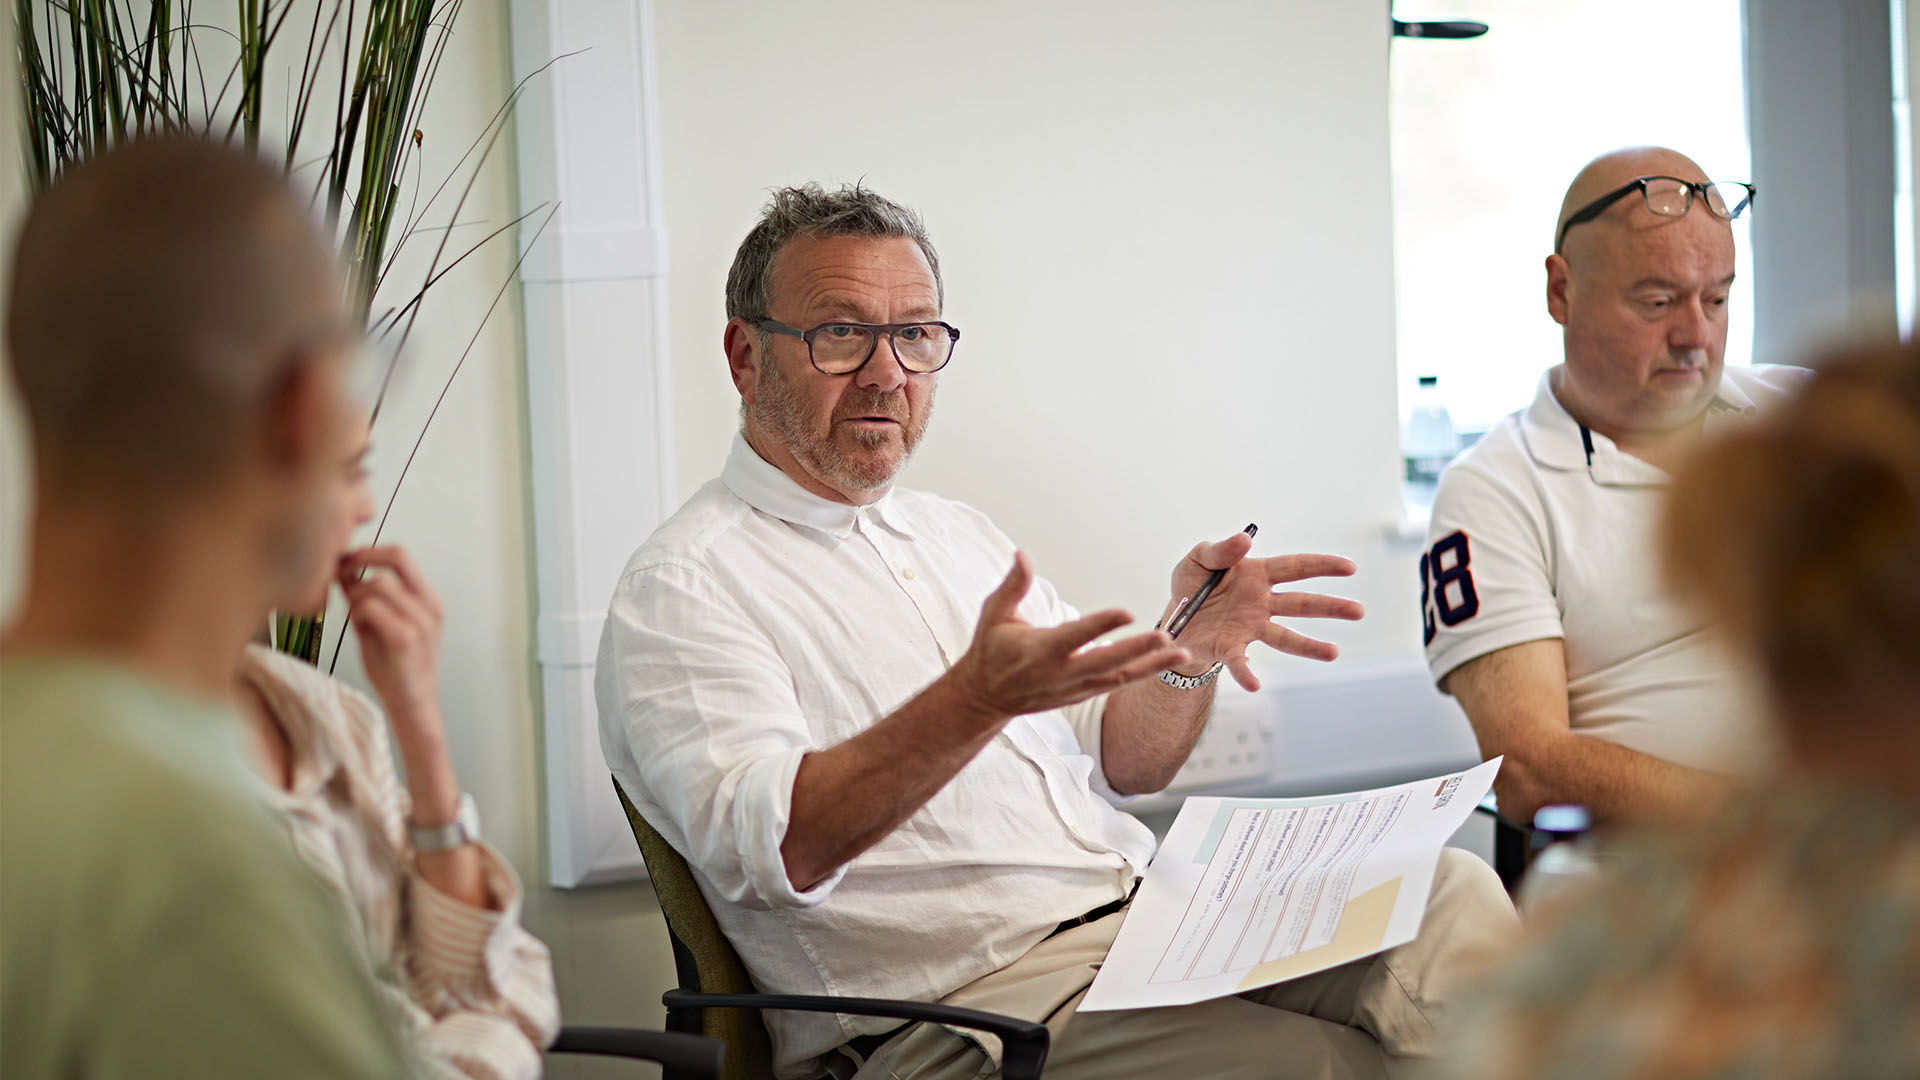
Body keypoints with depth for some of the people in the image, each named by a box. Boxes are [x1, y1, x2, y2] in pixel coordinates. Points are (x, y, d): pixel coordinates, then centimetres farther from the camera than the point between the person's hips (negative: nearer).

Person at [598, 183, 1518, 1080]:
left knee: (1452, 895, -16)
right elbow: (767, 847, -20)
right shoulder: (682, 588, -3)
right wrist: (978, 700, -33)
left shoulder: (959, 534, 23)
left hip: (1148, 912, 8)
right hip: (963, 1006, -8)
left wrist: (1191, 650, -1)